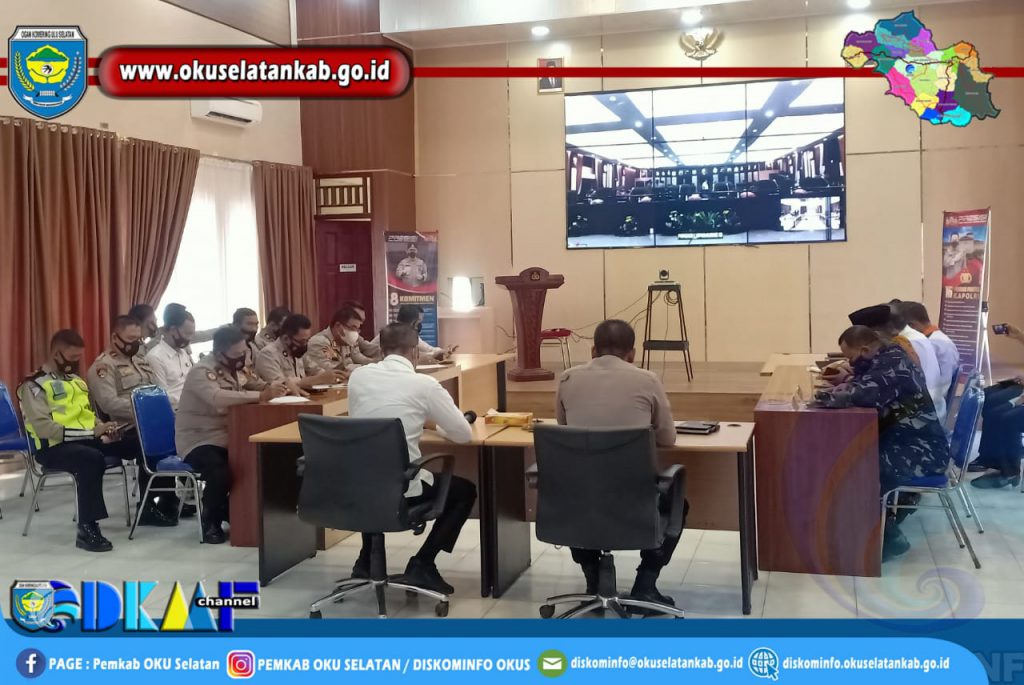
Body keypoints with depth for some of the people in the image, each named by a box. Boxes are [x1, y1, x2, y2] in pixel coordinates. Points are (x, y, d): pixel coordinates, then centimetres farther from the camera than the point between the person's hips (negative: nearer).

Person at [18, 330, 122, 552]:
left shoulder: (76, 380, 18)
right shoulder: (34, 385, -7)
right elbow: (43, 428, -19)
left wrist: (102, 428, 3)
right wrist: (91, 432, -22)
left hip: (87, 439, 7)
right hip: (54, 446, -7)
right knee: (93, 459, -38)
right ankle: (87, 529, -33)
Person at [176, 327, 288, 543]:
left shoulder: (236, 367, 6)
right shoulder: (202, 372, -21)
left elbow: (256, 385, 15)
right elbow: (217, 398, -40)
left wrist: (271, 387, -11)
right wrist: (260, 396, -47)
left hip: (227, 437, 8)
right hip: (199, 441, -8)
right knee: (221, 474, -33)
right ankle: (211, 523, -6)